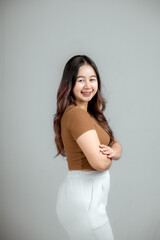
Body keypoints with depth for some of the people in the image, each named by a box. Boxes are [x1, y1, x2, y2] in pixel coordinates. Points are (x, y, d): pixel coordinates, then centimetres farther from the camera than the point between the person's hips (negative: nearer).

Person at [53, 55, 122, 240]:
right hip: (83, 198, -9)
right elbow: (99, 162, -25)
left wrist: (114, 151, -11)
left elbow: (116, 144, 12)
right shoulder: (76, 114, -19)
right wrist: (108, 157, -3)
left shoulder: (90, 113, 11)